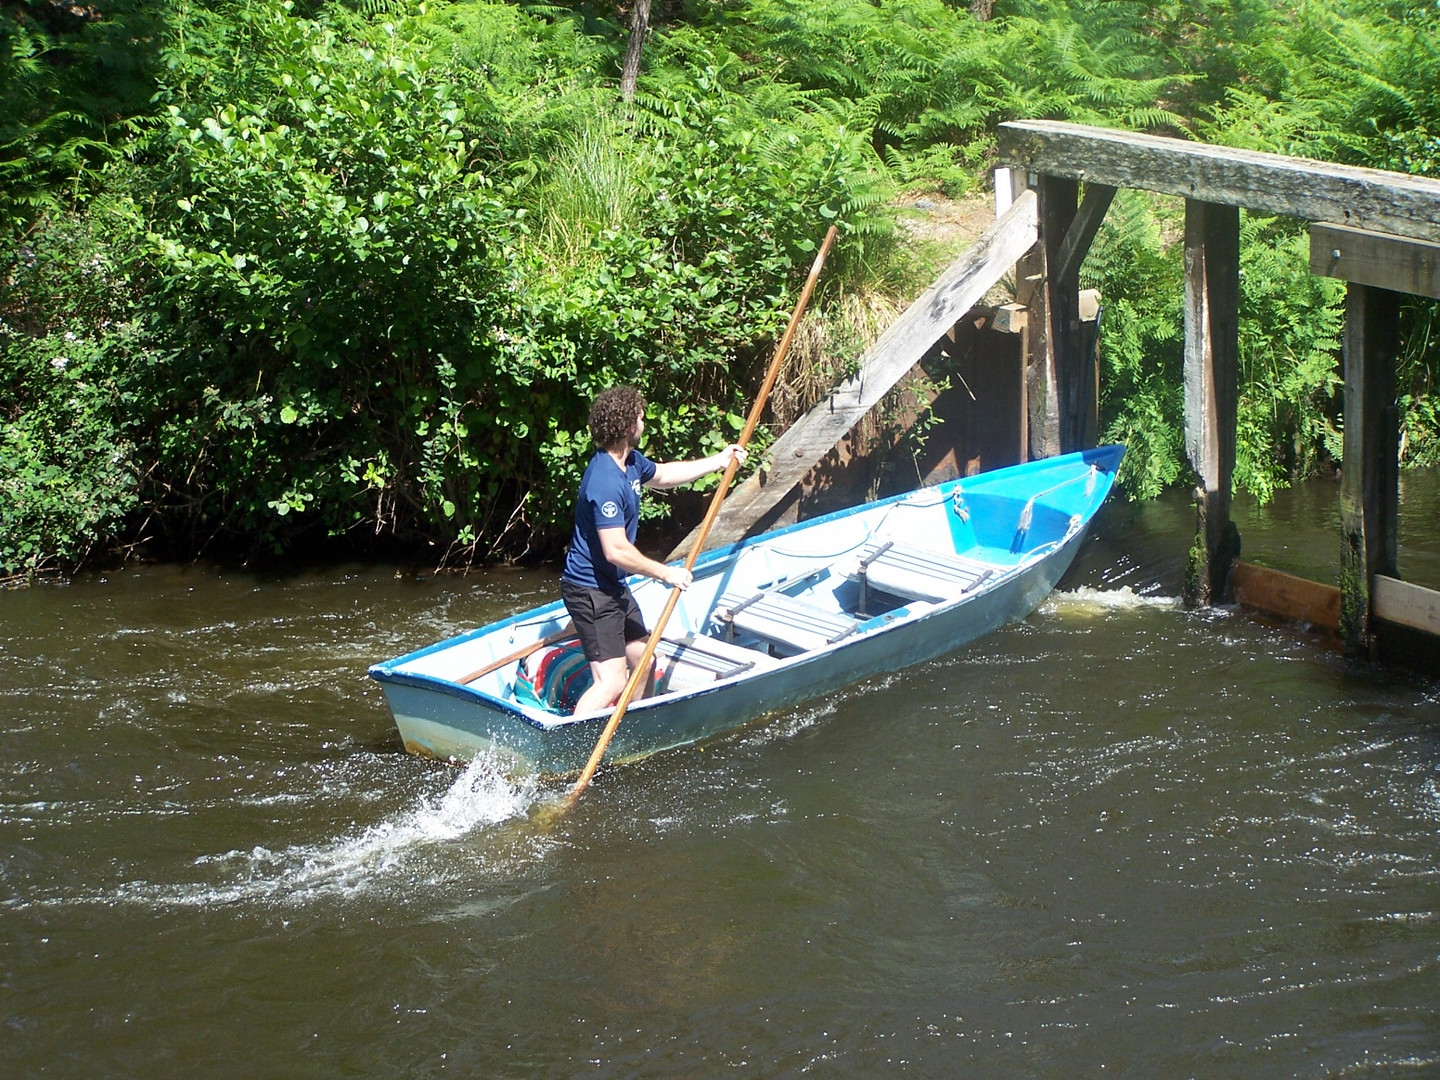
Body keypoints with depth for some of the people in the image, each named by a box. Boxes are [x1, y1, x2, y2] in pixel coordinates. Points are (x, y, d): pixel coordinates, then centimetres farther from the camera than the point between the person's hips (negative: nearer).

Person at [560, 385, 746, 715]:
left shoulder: (630, 461, 6)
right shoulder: (606, 481, -26)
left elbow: (662, 475, 30)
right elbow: (616, 551, -28)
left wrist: (718, 462, 34)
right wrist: (666, 574, -19)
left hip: (614, 587, 11)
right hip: (591, 591, -11)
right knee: (611, 682, -18)